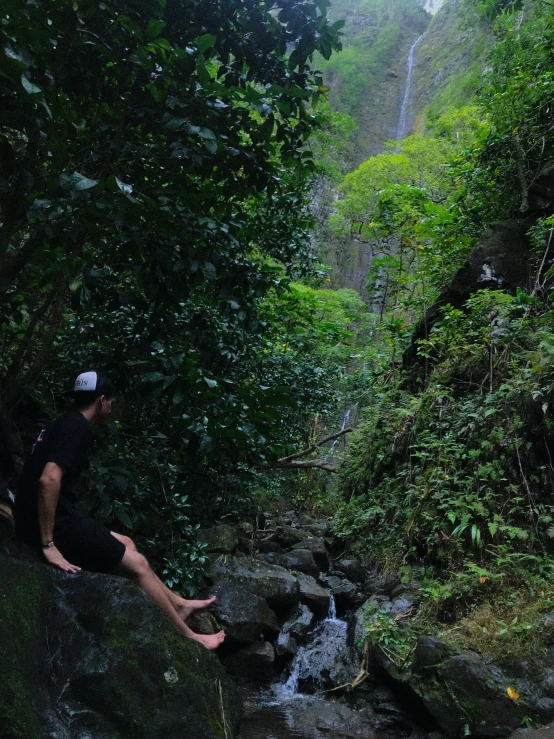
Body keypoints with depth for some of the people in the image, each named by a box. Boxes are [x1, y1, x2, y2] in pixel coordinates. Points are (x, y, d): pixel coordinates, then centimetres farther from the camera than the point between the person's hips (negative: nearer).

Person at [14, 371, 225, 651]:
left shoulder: (64, 423, 15)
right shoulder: (78, 427, -15)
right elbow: (48, 479, -29)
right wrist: (48, 544, -26)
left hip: (52, 518, 10)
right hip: (54, 523, -10)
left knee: (125, 544, 20)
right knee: (137, 563, -1)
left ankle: (179, 605, 28)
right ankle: (188, 637, 10)